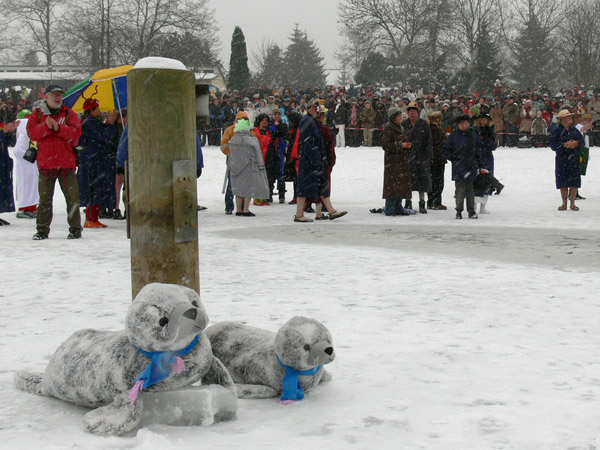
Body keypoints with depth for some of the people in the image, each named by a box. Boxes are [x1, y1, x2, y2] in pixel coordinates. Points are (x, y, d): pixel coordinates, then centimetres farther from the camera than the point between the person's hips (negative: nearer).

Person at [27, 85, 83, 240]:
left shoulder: (69, 113, 8)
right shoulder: (37, 114, 8)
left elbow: (76, 131, -6)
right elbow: (32, 133, -6)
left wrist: (58, 127, -18)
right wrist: (46, 126, -21)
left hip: (67, 162, 0)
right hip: (45, 163, 0)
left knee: (72, 197, 0)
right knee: (45, 198, 5)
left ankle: (75, 228, 10)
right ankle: (42, 230, 13)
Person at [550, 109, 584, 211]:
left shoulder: (574, 130, 11)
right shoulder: (557, 131, -1)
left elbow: (582, 142, 13)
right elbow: (553, 145, -7)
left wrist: (576, 143, -8)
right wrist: (565, 145, -16)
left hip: (574, 159, 3)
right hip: (562, 159, -3)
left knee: (574, 181, 0)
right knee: (563, 182, 0)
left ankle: (572, 204, 10)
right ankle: (564, 204, 12)